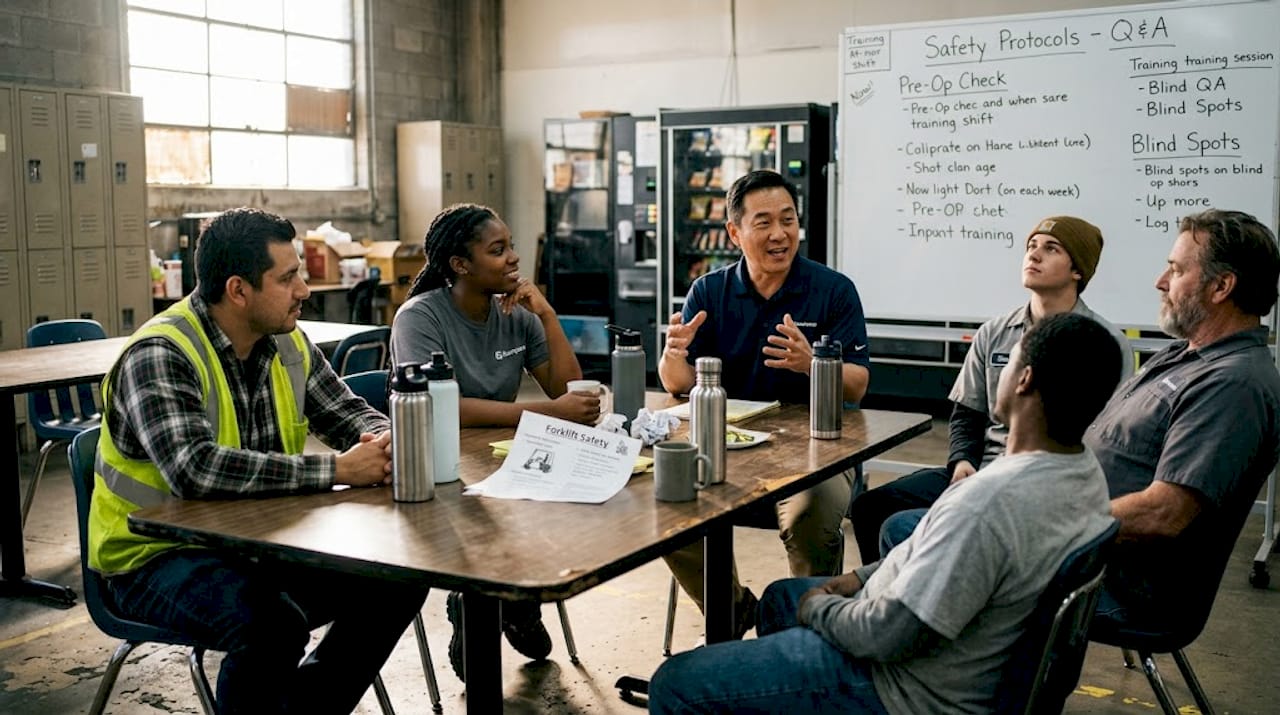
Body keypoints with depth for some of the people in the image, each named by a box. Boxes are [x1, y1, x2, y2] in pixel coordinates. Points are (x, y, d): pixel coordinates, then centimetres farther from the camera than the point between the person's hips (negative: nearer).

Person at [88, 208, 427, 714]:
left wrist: (381, 441, -13)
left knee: (398, 583, -7)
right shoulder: (159, 355, -20)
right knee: (274, 621, -35)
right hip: (158, 557, -7)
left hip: (259, 542, 8)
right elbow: (195, 469, -33)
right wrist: (337, 470, -31)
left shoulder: (288, 344, 3)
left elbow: (348, 412, 13)